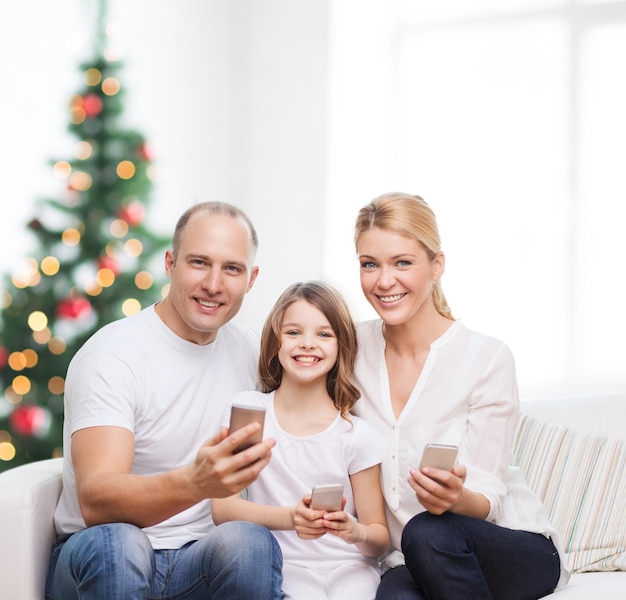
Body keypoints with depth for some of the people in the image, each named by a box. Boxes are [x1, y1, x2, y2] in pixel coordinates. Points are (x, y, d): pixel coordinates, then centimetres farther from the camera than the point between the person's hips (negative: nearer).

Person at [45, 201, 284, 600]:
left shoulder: (251, 352, 5)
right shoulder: (111, 356, -12)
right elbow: (95, 500, -25)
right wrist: (194, 482, -44)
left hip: (200, 560, 3)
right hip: (101, 563, -3)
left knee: (251, 542, -29)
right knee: (116, 542, -36)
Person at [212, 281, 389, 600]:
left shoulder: (356, 434, 2)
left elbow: (379, 538, 4)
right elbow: (222, 508, -6)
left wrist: (357, 532, -19)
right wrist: (290, 518, -22)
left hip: (349, 568, 1)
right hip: (284, 567, -1)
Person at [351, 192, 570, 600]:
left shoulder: (488, 359, -12)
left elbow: (487, 499, -13)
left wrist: (458, 497, -34)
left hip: (515, 551, -1)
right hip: (408, 565, 1)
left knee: (428, 533, -34)